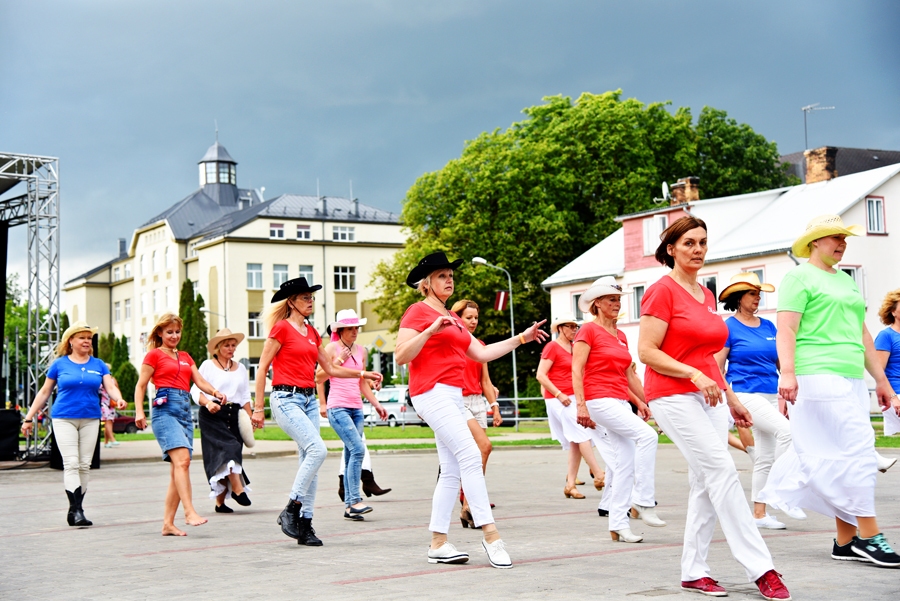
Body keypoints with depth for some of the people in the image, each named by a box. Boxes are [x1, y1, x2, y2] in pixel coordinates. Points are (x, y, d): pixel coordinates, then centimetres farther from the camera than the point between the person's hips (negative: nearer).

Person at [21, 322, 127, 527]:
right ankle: (76, 510, -16)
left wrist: (119, 399, -24)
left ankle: (75, 510, 13)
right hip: (64, 419, -3)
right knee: (71, 463, -12)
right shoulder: (59, 364, 4)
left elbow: (110, 387, -1)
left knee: (84, 465, 4)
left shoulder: (98, 365, 9)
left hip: (90, 419, 3)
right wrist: (29, 418, 8)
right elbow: (44, 392, 9)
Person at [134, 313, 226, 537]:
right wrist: (139, 412, -11)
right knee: (182, 459, -23)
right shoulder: (154, 355, 7)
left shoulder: (185, 357, 24)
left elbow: (200, 381, 14)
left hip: (185, 409, 6)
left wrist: (215, 392, -6)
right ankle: (190, 512, -30)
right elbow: (141, 385, 2)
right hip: (165, 409, -6)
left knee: (177, 469, 2)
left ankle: (168, 523, 4)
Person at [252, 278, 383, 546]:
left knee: (309, 461, 4)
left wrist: (363, 374, 10)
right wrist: (258, 407, -9)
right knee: (318, 449, -21)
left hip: (309, 400, 8)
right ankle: (291, 510, -10)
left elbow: (331, 368, 21)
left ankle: (305, 525, 9)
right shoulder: (281, 328, -5)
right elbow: (262, 368, -6)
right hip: (286, 399, -8)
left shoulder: (312, 333, 16)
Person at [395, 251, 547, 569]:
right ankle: (490, 533, -19)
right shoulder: (417, 311, -2)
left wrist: (521, 338, 17)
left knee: (452, 471, 6)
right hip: (432, 394, -9)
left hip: (453, 397, 9)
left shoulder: (452, 318, 23)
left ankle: (438, 544, 10)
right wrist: (431, 330, -22)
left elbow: (482, 353, 20)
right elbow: (400, 356, -12)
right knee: (470, 455, -18)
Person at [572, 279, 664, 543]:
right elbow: (576, 369, -11)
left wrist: (642, 401, 15)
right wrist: (581, 405, -18)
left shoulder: (621, 335, 17)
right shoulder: (588, 330, -5)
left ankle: (618, 524, 7)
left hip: (621, 401, 8)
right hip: (599, 399, -8)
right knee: (647, 435, -22)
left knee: (626, 460, 2)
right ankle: (643, 501, -14)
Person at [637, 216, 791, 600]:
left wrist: (732, 401, 21)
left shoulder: (707, 295, 17)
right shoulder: (662, 291, -7)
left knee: (706, 484, 4)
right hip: (673, 396, -8)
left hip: (709, 398, 8)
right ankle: (760, 568, -14)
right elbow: (647, 352, -12)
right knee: (722, 470, -15)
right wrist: (694, 374, -21)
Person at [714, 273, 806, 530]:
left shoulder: (768, 327, 12)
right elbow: (716, 368, -6)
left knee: (765, 457, 7)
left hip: (771, 395, 6)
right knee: (786, 430, -24)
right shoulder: (729, 327, -4)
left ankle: (759, 513, 15)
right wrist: (732, 400, -13)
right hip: (746, 394, -6)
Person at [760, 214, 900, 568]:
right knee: (858, 450, -12)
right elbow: (786, 330, -10)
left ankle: (845, 541, 11)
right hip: (819, 377, -8)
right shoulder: (800, 277, 0)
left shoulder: (846, 281, 24)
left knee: (840, 460, 6)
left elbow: (862, 334, 26)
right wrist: (788, 372, -24)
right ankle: (868, 536, -7)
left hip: (851, 380, 8)